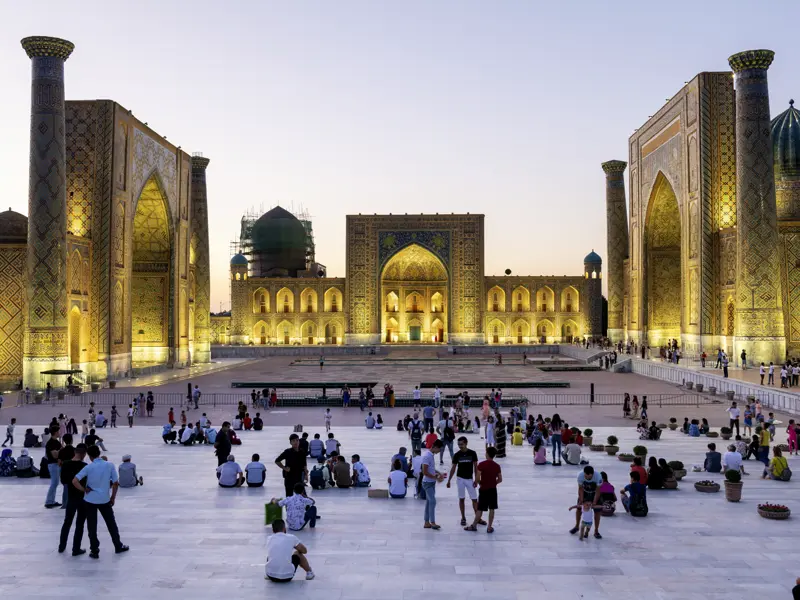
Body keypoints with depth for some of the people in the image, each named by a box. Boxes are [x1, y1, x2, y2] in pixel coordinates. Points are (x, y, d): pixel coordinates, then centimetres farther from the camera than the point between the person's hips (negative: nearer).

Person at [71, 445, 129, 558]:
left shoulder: (88, 467, -9)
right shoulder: (110, 465, -4)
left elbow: (74, 481, -17)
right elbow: (116, 483, -3)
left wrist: (84, 490, -4)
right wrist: (113, 497, 9)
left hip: (90, 500, -1)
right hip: (105, 500, 2)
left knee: (92, 526, 8)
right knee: (111, 524, 16)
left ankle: (94, 551, 11)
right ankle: (118, 546, 25)